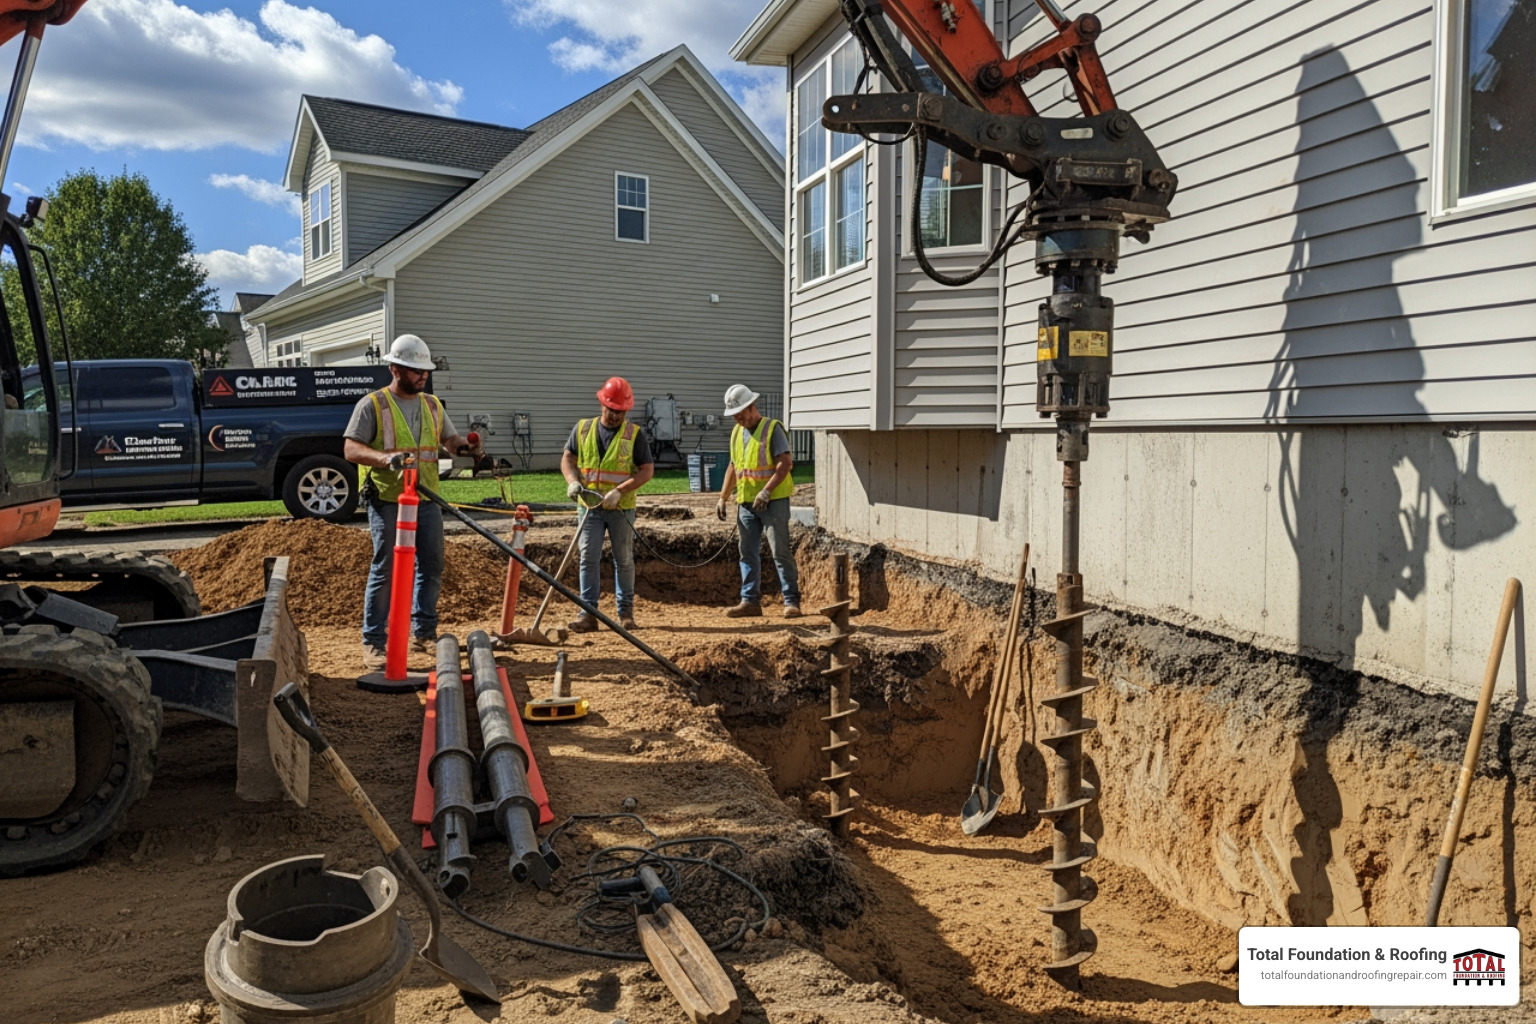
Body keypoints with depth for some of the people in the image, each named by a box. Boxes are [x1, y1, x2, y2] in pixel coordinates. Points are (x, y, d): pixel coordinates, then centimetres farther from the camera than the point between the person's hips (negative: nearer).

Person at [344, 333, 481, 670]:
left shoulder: (432, 405, 15)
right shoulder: (372, 405, -4)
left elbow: (450, 439, 16)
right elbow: (351, 449, -11)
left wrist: (465, 447, -8)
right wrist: (386, 459, -29)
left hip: (427, 500, 6)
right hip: (387, 500, -6)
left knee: (431, 566, 10)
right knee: (384, 569, -4)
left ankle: (423, 633, 24)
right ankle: (373, 642, 4)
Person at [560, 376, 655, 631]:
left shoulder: (635, 434, -3)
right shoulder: (583, 428, 5)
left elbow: (647, 470, -7)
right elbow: (567, 458, 9)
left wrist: (619, 491, -18)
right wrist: (573, 481, -12)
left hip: (621, 508, -1)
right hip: (590, 506, 2)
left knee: (624, 560, 7)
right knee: (588, 558, -3)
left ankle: (626, 612, 18)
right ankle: (588, 614, -1)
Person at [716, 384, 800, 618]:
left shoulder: (772, 428, -8)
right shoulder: (737, 432, 14)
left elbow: (786, 462, -17)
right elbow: (733, 466, 21)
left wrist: (766, 491, -24)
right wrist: (722, 497, 16)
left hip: (773, 501, -7)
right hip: (746, 502, 7)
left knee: (781, 551, -6)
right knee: (748, 553, 8)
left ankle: (792, 601, -2)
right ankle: (750, 601, 15)